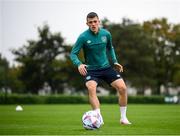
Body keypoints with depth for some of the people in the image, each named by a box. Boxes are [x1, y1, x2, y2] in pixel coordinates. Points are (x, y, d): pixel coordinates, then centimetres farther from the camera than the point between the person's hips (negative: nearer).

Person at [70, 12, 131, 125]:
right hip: (91, 70, -3)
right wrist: (79, 64, -31)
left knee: (122, 88, -10)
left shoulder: (106, 34, -2)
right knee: (91, 88, -32)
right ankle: (99, 118, -30)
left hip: (106, 67, 4)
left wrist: (115, 62, 9)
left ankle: (123, 118, 6)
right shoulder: (83, 37, -14)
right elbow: (73, 53, -12)